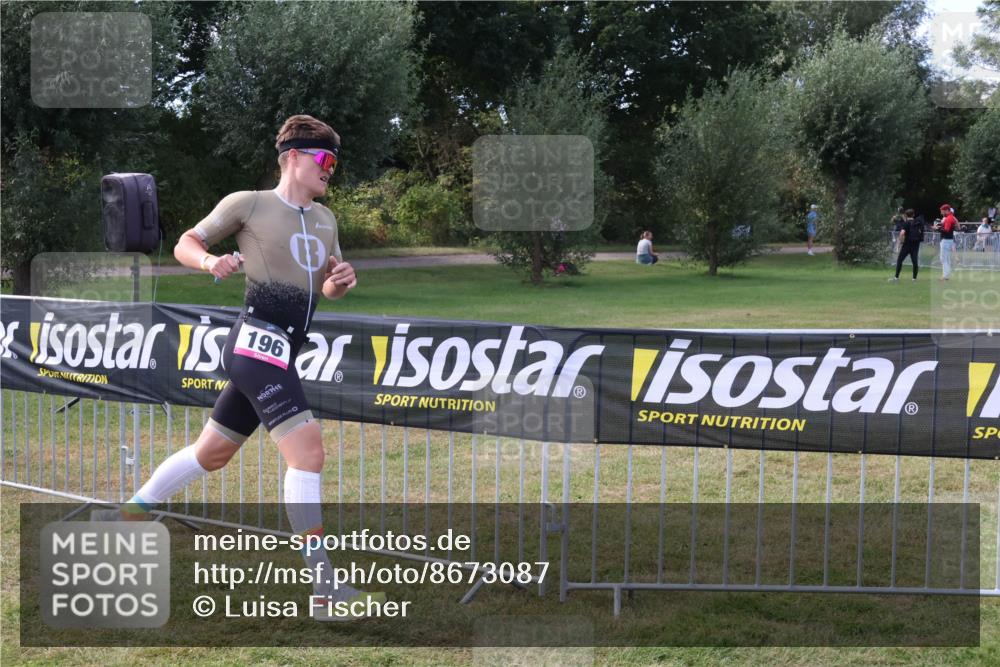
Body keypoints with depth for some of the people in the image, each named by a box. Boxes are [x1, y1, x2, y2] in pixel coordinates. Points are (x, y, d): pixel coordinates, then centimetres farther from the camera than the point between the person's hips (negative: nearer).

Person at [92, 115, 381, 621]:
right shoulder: (247, 204, -2)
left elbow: (327, 289, 25)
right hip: (257, 341, -9)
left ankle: (130, 515, 35)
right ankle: (324, 590, -18)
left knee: (210, 454, 17)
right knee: (307, 450, -18)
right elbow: (185, 245, 6)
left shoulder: (324, 219, 18)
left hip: (280, 354, 9)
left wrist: (340, 281, 2)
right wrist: (210, 261, -16)